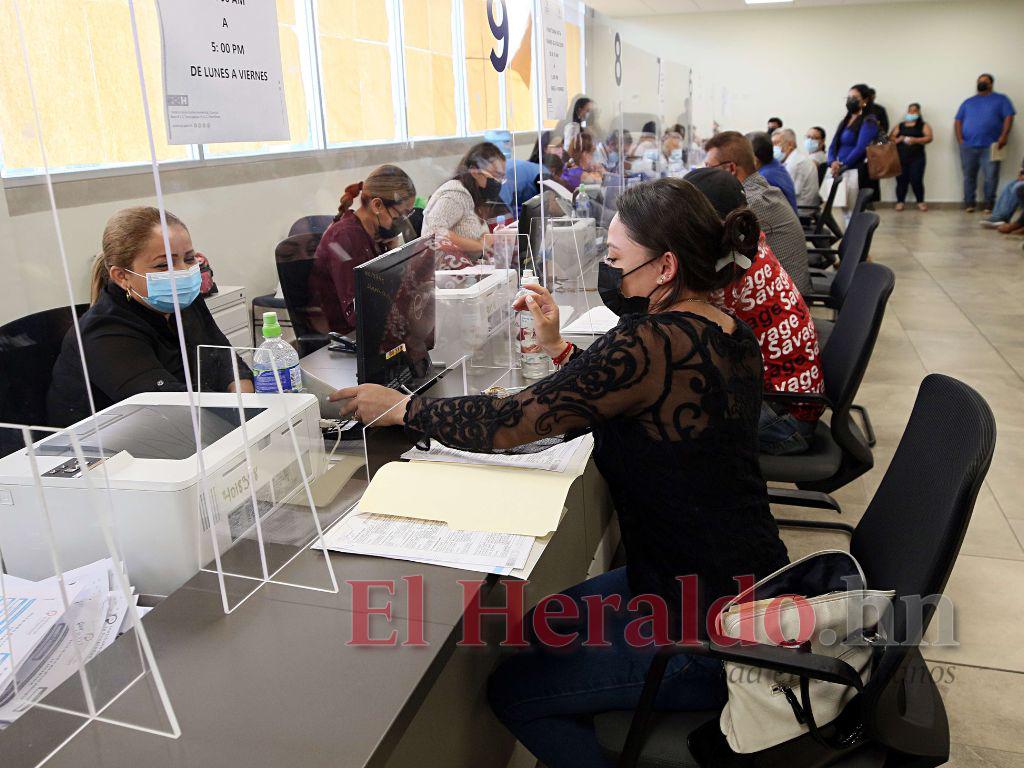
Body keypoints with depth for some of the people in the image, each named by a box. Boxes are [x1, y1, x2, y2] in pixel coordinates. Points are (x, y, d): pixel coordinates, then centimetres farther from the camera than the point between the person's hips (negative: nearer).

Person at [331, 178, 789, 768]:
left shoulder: (653, 341, -28)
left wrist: (399, 407, -11)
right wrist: (560, 348, 6)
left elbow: (509, 423, -24)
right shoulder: (733, 335, 1)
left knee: (512, 691, 5)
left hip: (708, 631, -9)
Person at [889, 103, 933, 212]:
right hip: (900, 158, 2)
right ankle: (900, 201, 6)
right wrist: (899, 139, -12)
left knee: (916, 180, -8)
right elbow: (890, 138, 8)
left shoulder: (923, 125, 10)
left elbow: (929, 138, -4)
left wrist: (915, 140, -19)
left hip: (917, 158, -2)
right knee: (901, 180, -4)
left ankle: (920, 201, 6)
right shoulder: (899, 125, 16)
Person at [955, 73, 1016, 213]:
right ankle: (969, 204, 8)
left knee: (991, 176, -6)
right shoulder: (968, 102, 20)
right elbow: (958, 121, 14)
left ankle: (989, 204, 0)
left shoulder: (1001, 99, 13)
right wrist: (960, 139, -1)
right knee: (969, 176, 1)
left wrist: (1004, 136, -11)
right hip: (968, 146, 2)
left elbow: (1008, 117, 3)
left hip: (990, 146, -2)